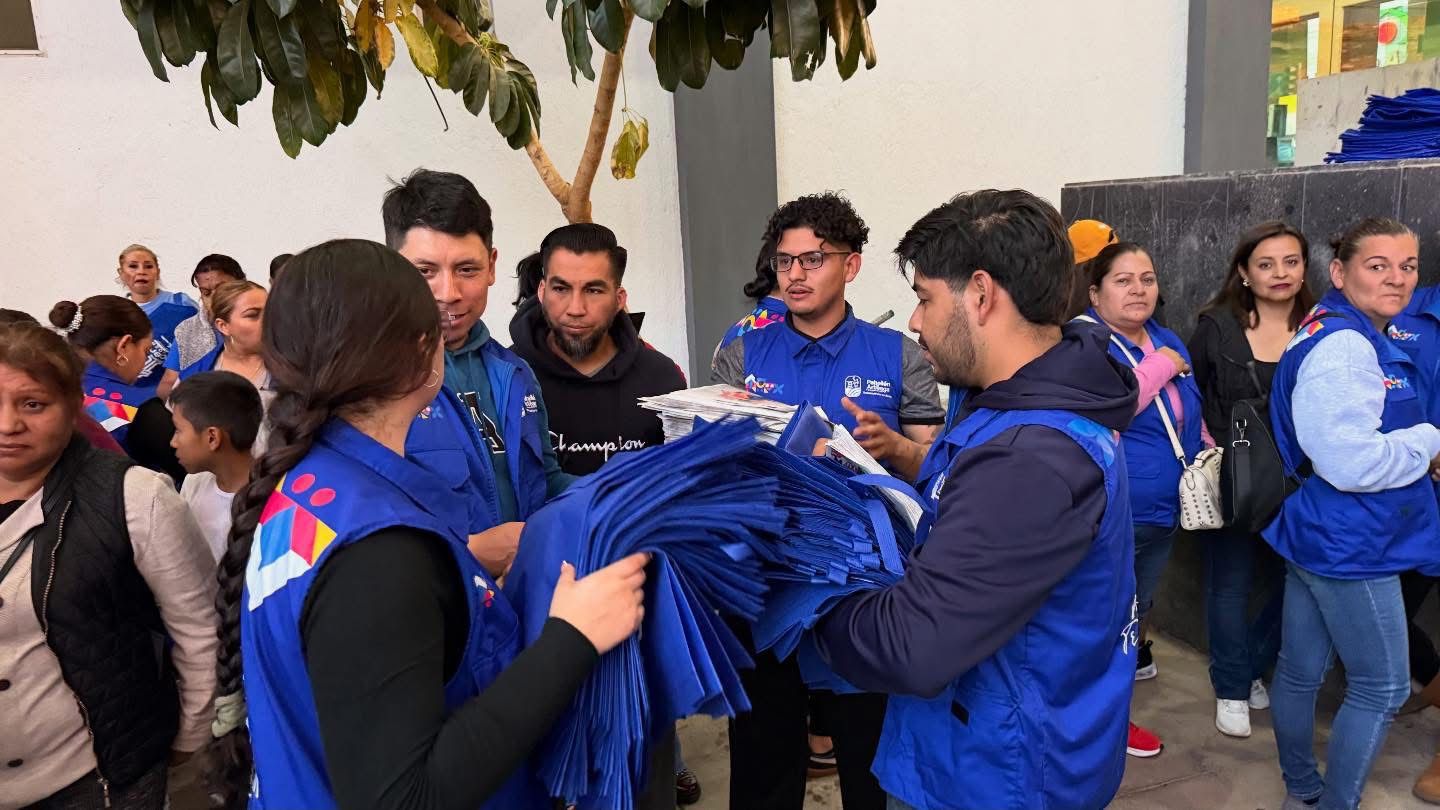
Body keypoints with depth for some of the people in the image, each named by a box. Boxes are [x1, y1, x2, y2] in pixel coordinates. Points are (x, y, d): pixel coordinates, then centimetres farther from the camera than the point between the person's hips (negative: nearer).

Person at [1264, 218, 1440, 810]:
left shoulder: (1355, 338, 13)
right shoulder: (1343, 346, -21)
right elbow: (1353, 462, -27)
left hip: (1316, 536, 10)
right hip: (1349, 545, -10)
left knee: (1301, 671, 18)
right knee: (1382, 689, 4)